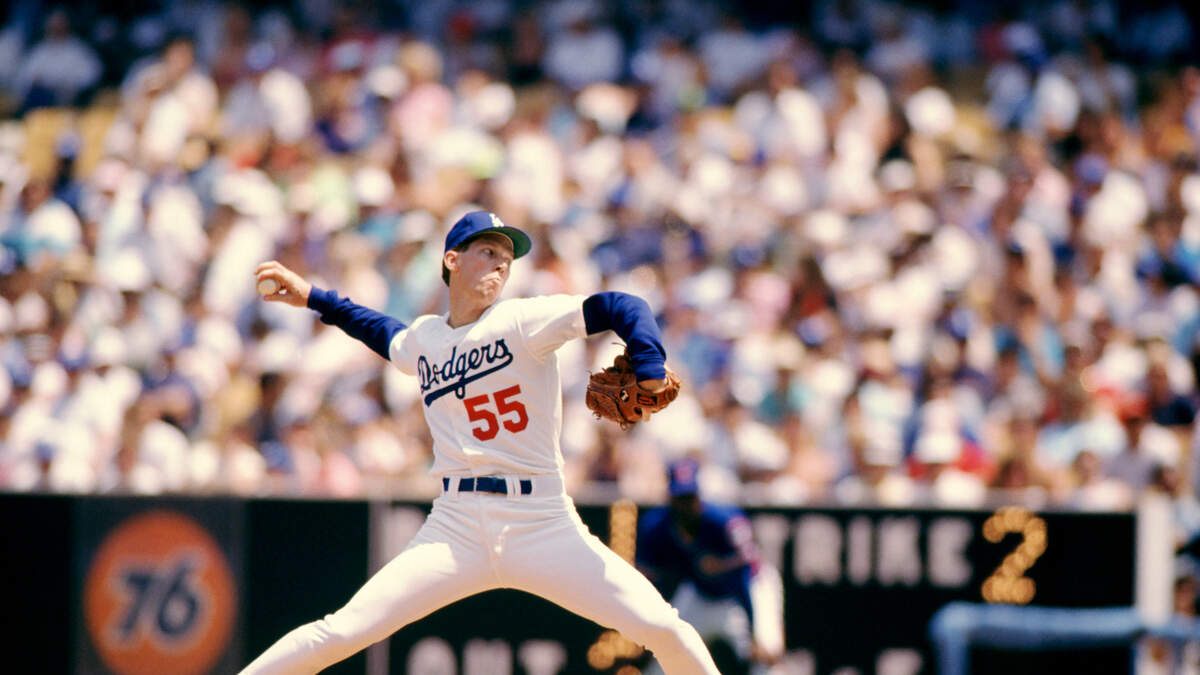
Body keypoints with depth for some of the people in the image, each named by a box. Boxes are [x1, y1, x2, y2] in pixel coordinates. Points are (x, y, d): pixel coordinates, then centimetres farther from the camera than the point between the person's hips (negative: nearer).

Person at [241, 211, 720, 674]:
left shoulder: (523, 321, -1)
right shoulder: (421, 339, 12)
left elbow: (622, 309, -11)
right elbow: (385, 333, 37)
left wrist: (649, 369, -27)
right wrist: (312, 297, 35)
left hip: (544, 525, -2)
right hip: (457, 529, 2)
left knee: (662, 628, -14)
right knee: (343, 632, -12)